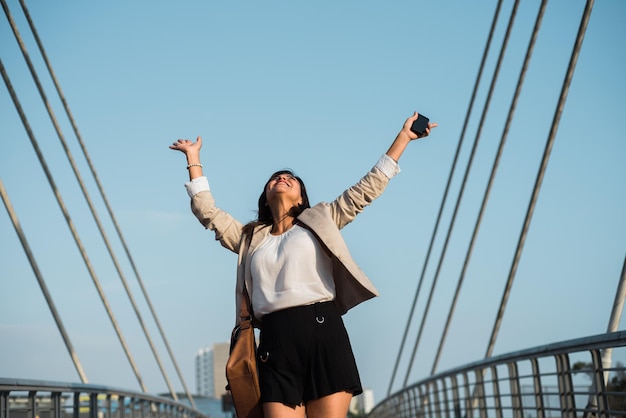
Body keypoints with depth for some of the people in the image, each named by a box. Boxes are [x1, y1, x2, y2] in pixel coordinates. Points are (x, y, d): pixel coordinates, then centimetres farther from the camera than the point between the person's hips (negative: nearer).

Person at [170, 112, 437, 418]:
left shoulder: (319, 222, 20)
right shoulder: (250, 238, 25)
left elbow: (366, 189, 19)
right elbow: (207, 212, 25)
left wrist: (403, 136, 20)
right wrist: (193, 157, 29)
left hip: (324, 333, -2)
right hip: (276, 343, 2)